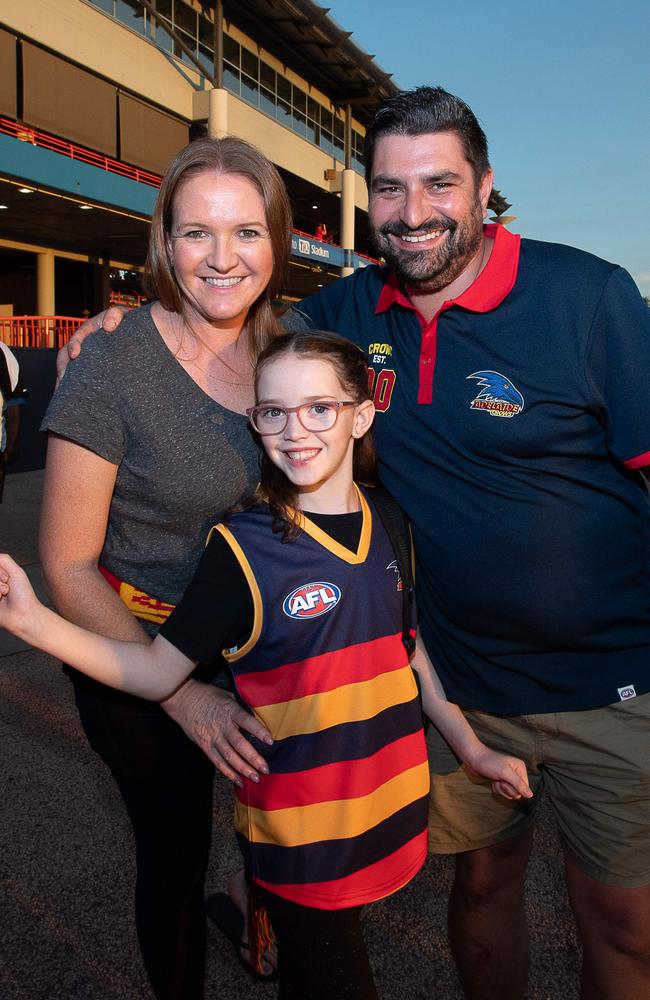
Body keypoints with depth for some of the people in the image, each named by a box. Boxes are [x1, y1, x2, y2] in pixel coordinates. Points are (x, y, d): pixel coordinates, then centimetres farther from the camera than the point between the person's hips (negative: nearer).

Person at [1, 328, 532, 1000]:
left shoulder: (390, 524, 0)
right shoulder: (244, 549, -15)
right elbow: (156, 672, -13)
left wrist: (473, 750, 13)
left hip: (390, 807, 5)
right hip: (298, 829, -4)